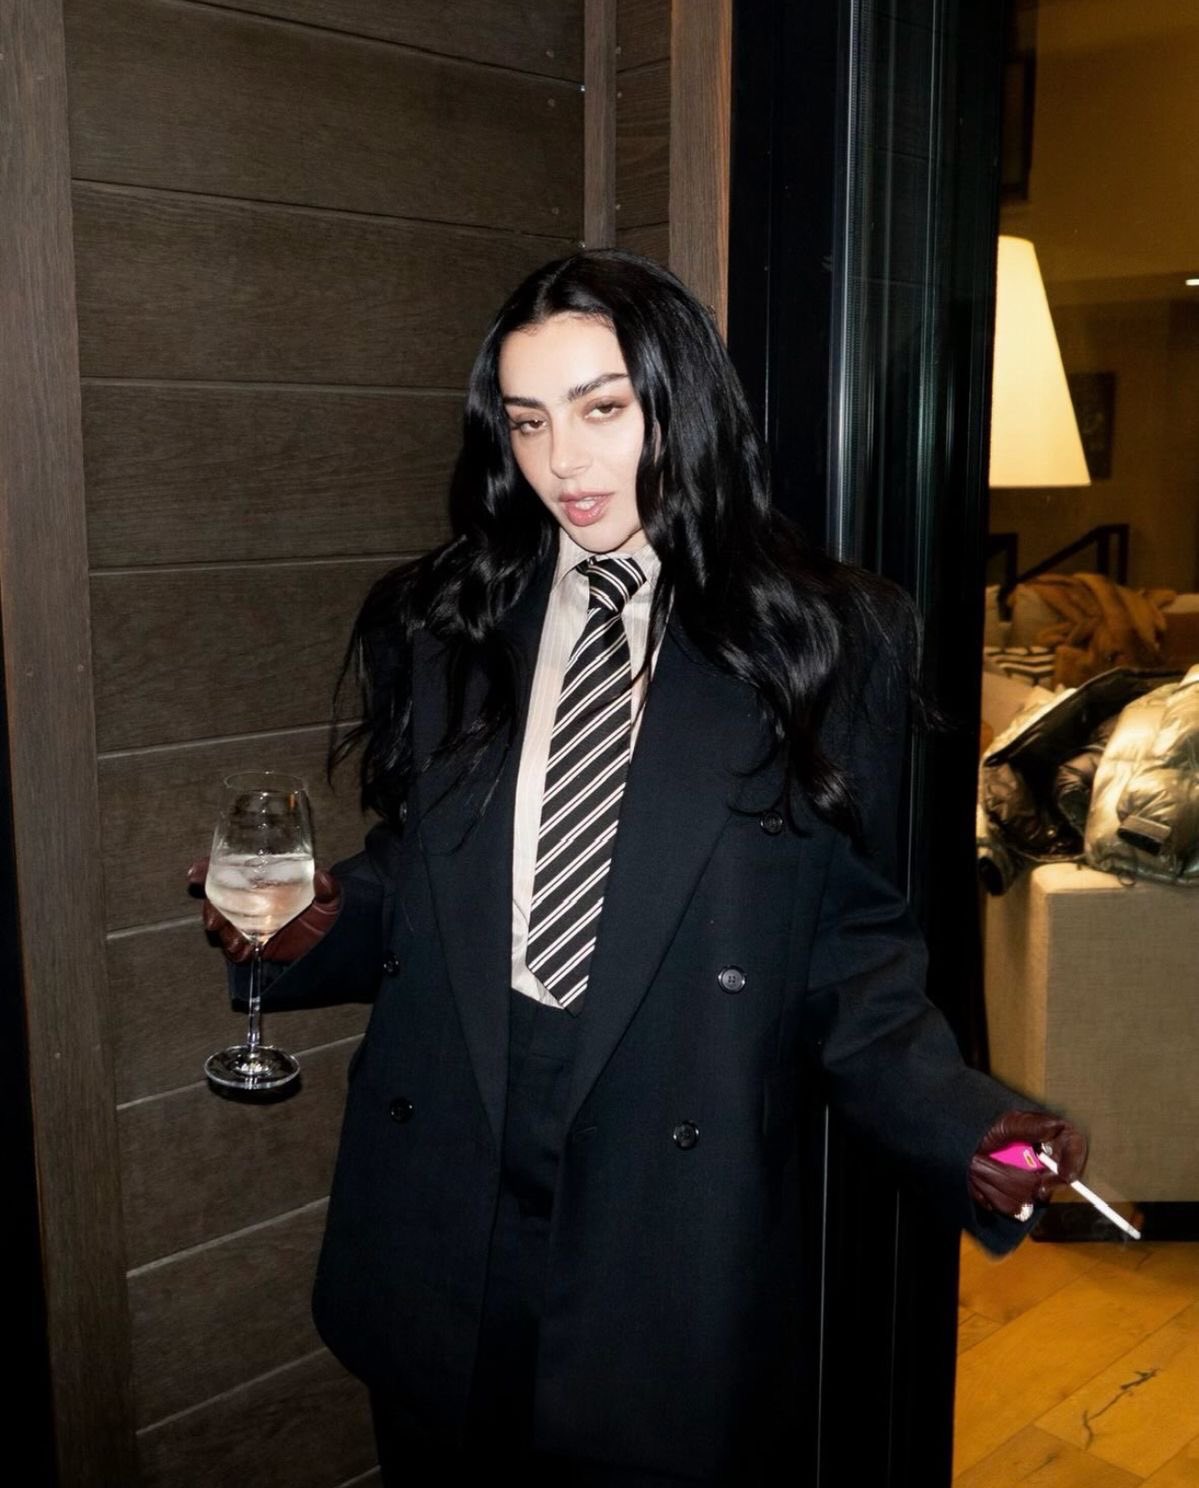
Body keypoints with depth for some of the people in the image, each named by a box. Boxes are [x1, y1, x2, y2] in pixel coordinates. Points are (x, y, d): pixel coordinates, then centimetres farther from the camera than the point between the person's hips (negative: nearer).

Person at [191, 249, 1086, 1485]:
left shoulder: (825, 642, -4)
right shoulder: (436, 627, 4)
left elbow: (855, 951, -2)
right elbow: (410, 884, 11)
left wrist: (966, 1123, -16)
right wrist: (311, 921, -8)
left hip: (675, 1231, -2)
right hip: (438, 1229, 3)